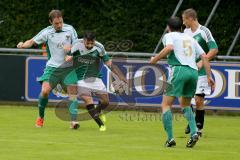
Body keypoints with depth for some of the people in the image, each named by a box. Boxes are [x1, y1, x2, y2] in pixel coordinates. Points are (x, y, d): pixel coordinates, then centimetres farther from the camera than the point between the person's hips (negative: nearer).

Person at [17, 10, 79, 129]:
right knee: (44, 91, -13)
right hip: (52, 66, -1)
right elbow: (32, 41, -1)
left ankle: (73, 120, -13)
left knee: (73, 92, -12)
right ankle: (41, 117, 8)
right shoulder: (47, 32, -4)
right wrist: (23, 45, -21)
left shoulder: (70, 29, -1)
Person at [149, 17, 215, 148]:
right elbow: (204, 56, 19)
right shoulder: (190, 39, 27)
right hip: (193, 72, 6)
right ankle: (194, 132, -2)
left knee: (166, 104, 2)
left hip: (179, 69, -5)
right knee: (185, 105, 22)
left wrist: (154, 59, -2)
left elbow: (169, 48, -12)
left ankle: (170, 138, -11)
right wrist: (209, 76, 18)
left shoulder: (169, 36, 11)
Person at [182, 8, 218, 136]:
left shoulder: (204, 32, -10)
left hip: (200, 72, -6)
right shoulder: (186, 32, 9)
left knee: (199, 100, -5)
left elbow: (214, 49, -11)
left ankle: (199, 128, 6)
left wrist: (202, 62, -17)